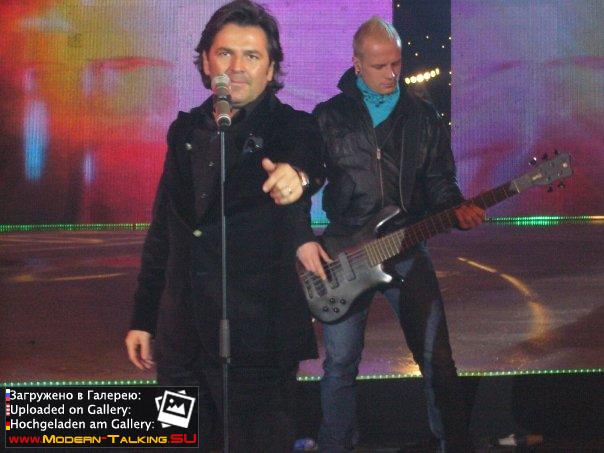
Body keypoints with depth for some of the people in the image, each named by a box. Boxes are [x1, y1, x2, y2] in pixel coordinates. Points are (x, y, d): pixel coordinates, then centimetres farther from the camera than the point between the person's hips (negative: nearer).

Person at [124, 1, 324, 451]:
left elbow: (310, 155, -30)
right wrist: (143, 318, 14)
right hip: (180, 338, 5)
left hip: (258, 340, -5)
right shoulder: (186, 131, 10)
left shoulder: (293, 128, -4)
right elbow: (162, 235, 16)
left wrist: (297, 174, -53)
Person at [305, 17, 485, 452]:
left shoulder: (423, 115, 7)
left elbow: (439, 180, 9)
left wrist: (456, 208, -12)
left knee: (437, 357, 1)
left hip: (408, 247, 1)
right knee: (341, 362, 3)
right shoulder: (329, 116, 0)